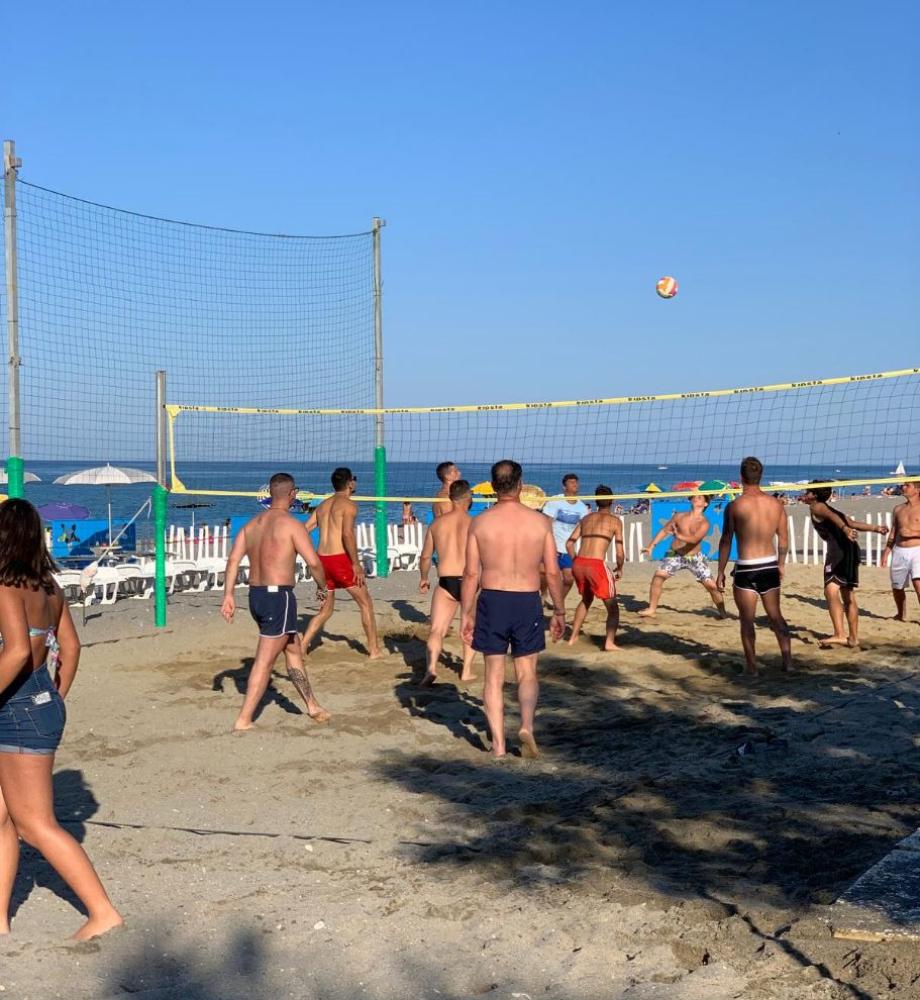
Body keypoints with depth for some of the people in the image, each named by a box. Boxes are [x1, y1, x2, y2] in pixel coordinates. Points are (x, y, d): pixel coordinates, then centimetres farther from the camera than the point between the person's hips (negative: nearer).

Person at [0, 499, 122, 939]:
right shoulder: (47, 585, 8)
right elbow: (70, 646, 14)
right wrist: (55, 699, 21)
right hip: (42, 705, 9)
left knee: (36, 825, 0)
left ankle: (103, 911, 3)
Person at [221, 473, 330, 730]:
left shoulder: (252, 524, 10)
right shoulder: (292, 525, -10)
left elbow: (233, 560, 3)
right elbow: (314, 562, -15)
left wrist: (228, 595, 2)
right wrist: (322, 589, 2)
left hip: (255, 595, 8)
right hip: (279, 596, -8)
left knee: (294, 650, 21)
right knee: (265, 661, -4)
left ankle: (312, 706, 32)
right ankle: (243, 720, -4)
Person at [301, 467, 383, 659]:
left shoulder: (323, 505, 17)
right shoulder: (349, 504, -6)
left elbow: (304, 530, 12)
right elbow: (347, 533, -19)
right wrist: (356, 564, -17)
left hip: (322, 559, 7)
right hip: (341, 559, -7)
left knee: (325, 609, 18)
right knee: (366, 603, 9)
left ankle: (302, 649, 8)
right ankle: (374, 650, 11)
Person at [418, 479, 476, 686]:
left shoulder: (437, 523, 7)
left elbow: (426, 556, 15)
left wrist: (423, 578, 31)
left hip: (446, 583, 1)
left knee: (437, 630, -2)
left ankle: (432, 666, -26)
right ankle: (467, 670, 24)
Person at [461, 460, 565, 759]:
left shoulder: (480, 522, -4)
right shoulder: (540, 522, -2)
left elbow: (471, 574, -4)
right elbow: (553, 573, 0)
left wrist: (466, 614, 4)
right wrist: (559, 612, 10)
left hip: (492, 600, 0)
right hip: (528, 602, 0)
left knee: (494, 675, 10)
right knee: (527, 673, 14)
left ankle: (498, 743, 9)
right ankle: (527, 724, -9)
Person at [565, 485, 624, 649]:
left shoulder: (586, 519, 18)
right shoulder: (615, 521, 6)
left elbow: (569, 544, 14)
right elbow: (619, 552, 1)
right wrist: (620, 569, 18)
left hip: (578, 563, 5)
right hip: (597, 565, -5)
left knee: (586, 599, 30)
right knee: (612, 606, 7)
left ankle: (573, 637, 31)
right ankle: (610, 642, -10)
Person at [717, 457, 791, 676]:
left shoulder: (734, 506, -10)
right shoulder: (776, 504, 2)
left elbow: (726, 541, -6)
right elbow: (783, 539, 9)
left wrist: (721, 572, 1)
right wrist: (781, 565, 22)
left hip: (746, 569, -4)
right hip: (770, 567, 4)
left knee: (747, 619, 7)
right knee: (775, 615, 18)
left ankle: (751, 666, 10)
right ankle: (787, 660, 21)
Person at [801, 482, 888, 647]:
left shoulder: (816, 507, 3)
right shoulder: (829, 508, 28)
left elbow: (831, 516, -17)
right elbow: (853, 523, 24)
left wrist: (845, 528, -35)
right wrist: (875, 528, 29)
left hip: (838, 547, -10)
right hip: (851, 548, 10)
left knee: (831, 591, -19)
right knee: (848, 596, 18)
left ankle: (840, 635, -33)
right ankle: (853, 638, 24)